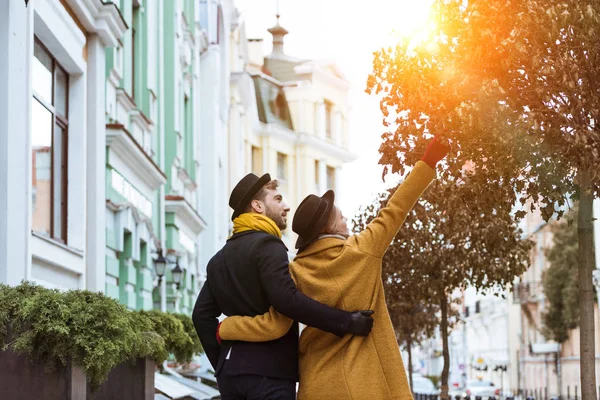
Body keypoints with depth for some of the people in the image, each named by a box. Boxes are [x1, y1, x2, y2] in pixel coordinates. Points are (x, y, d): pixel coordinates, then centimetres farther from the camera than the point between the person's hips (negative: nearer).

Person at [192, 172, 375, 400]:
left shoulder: (220, 259, 18)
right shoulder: (267, 246, -8)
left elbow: (202, 315, 14)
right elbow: (287, 300, -23)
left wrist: (221, 363, 16)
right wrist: (346, 322, -22)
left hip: (231, 371, 8)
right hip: (269, 371, -8)